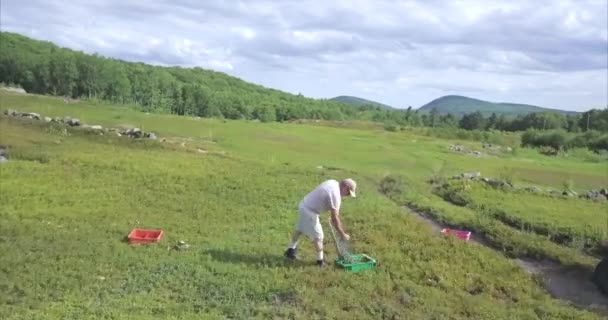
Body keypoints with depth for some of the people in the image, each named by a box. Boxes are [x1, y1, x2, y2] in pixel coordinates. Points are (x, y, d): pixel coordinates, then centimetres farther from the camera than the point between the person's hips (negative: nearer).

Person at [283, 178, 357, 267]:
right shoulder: (335, 194, -23)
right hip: (309, 211, -10)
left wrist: (337, 221, 24)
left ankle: (290, 251, 39)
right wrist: (342, 234, -10)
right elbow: (334, 218, -20)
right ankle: (320, 261, 12)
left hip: (303, 206, 10)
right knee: (318, 236, 1)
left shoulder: (332, 183, 4)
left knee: (299, 230, 25)